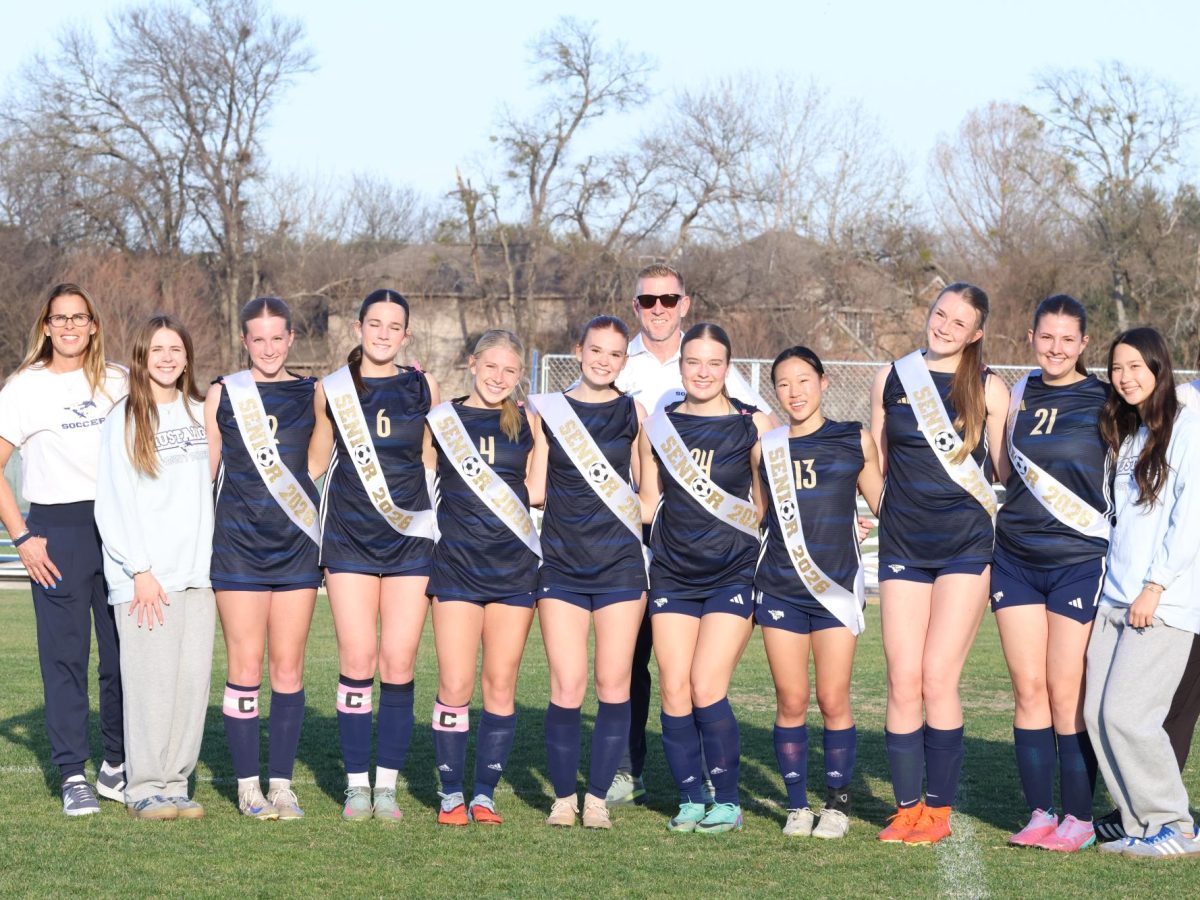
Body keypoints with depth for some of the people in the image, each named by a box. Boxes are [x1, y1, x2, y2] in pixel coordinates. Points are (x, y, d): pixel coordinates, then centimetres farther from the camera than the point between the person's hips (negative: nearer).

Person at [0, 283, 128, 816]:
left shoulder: (118, 383, 10)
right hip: (57, 531, -3)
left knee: (124, 651, 4)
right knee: (65, 655, -2)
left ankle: (117, 767, 16)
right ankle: (73, 776, 4)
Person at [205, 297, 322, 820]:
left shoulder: (311, 394, 7)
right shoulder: (222, 394, 4)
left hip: (296, 543, 2)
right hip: (238, 542, -1)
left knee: (289, 669, 2)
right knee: (245, 668, -2)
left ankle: (282, 783, 8)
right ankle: (248, 786, 5)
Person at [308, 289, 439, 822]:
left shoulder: (423, 389, 7)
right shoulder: (331, 390, 6)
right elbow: (316, 465, 14)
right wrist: (315, 536, 8)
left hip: (410, 539, 1)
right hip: (349, 539, 0)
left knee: (399, 665, -3)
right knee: (357, 663, -5)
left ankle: (387, 785, 6)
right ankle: (356, 784, 4)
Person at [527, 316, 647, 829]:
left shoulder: (634, 414, 6)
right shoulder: (547, 411, 6)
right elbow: (534, 490, 7)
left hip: (621, 564, 0)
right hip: (562, 564, 0)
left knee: (613, 686, 0)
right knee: (567, 687, -5)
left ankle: (598, 796, 11)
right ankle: (563, 796, 9)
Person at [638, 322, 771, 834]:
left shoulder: (753, 427, 0)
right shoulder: (658, 426, 8)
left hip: (732, 574, -3)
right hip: (672, 574, 3)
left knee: (706, 688, -13)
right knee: (674, 690, -3)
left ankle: (727, 801, 1)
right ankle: (690, 800, 10)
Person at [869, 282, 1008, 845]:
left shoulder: (988, 389, 3)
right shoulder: (892, 378, 9)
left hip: (965, 545, -2)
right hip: (902, 545, 2)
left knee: (938, 678, -9)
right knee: (903, 683, -2)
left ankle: (939, 809, 2)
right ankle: (907, 808, 8)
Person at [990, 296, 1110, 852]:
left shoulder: (1105, 402, -3)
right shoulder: (1018, 395, 10)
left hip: (1078, 561, -4)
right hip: (1016, 557, 4)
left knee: (1067, 695, -5)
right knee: (1028, 690, 3)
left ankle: (1078, 818, 5)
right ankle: (1039, 814, 10)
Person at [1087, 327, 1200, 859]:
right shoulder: (1129, 436, 18)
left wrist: (1154, 586, -15)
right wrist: (1110, 586, 11)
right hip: (1115, 599, 8)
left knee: (1126, 713, -13)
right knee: (1097, 712, 1)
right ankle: (1141, 827, 10)